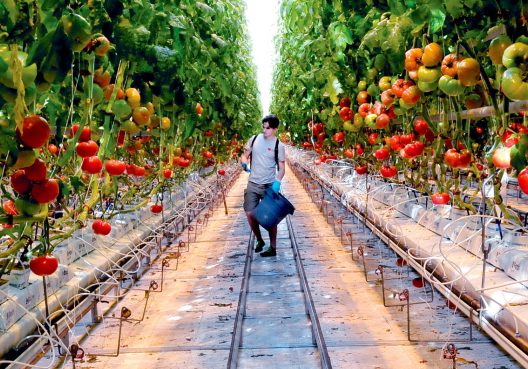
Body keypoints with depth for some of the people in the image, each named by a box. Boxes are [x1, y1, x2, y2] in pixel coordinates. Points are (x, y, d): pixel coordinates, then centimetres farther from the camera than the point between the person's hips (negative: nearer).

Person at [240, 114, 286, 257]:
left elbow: (281, 168, -4)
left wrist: (277, 181, -22)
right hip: (253, 184, 3)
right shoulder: (255, 139, 2)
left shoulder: (279, 145, -5)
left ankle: (273, 247, 12)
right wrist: (245, 164, -13)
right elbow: (244, 156, 10)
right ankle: (259, 240, 23)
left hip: (269, 186, -3)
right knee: (250, 213, 0)